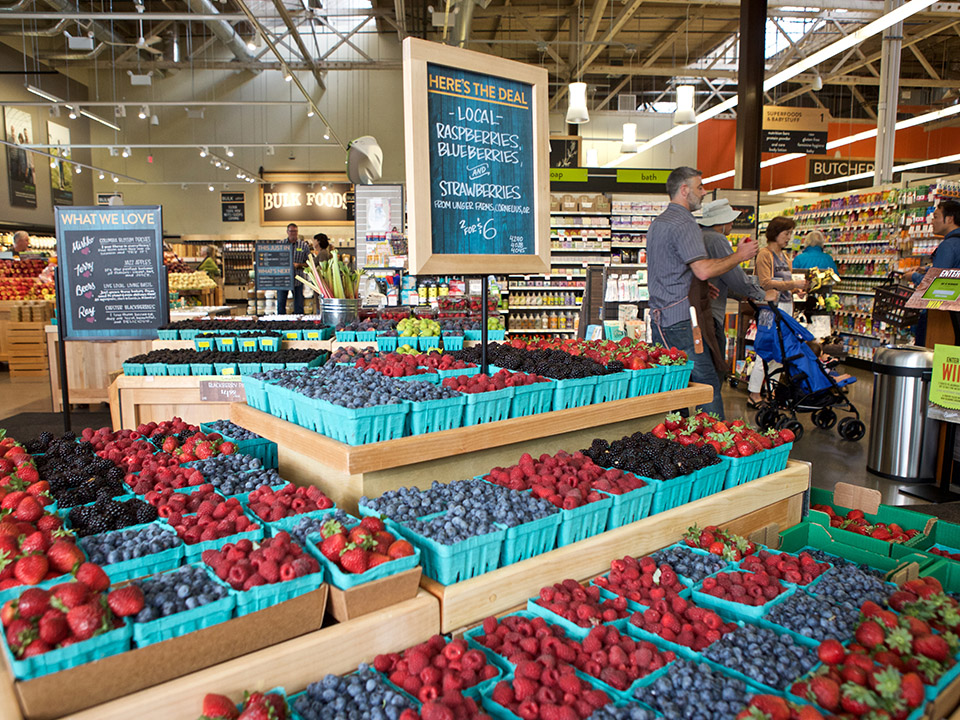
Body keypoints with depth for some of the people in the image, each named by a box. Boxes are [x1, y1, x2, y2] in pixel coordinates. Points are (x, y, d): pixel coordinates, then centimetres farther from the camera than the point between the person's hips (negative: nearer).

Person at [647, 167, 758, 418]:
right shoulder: (684, 223, -12)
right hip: (681, 318, -10)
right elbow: (704, 270, -23)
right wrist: (739, 255, -9)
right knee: (707, 383, -3)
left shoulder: (657, 223, 19)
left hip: (659, 315, 10)